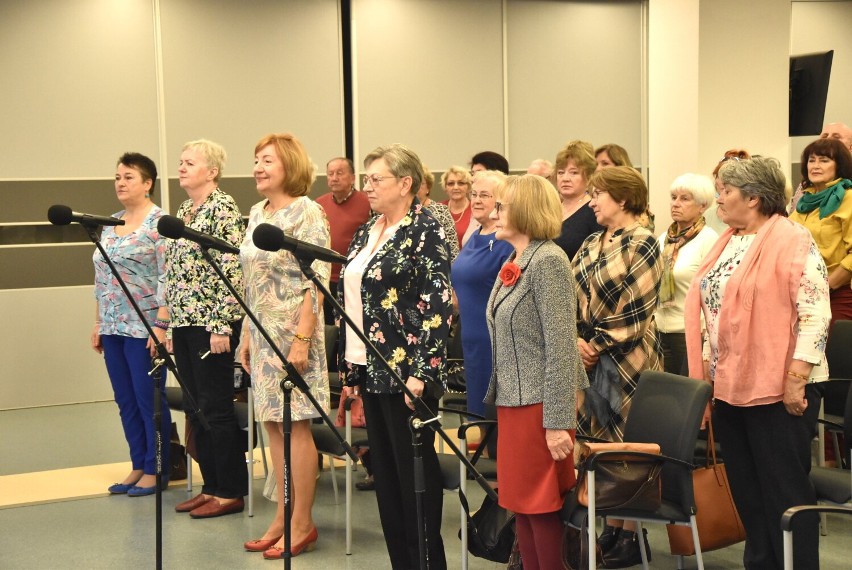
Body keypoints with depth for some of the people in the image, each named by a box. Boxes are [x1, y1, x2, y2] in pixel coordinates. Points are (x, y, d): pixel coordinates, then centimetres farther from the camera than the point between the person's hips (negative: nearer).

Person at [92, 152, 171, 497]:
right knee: (126, 400, 12)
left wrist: (161, 325, -19)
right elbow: (101, 278, 17)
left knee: (149, 399, 0)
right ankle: (138, 466, 22)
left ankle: (156, 470, 11)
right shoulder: (111, 224, 14)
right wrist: (99, 323, 15)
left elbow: (168, 279, -15)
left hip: (144, 326, -8)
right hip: (114, 327, 8)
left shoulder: (159, 223, -9)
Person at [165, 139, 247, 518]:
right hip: (183, 323, 9)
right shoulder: (183, 213, 16)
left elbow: (231, 271, -17)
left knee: (216, 408, -4)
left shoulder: (222, 209, -11)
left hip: (211, 323, -9)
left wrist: (221, 326, -20)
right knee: (195, 408, 11)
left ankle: (231, 492, 5)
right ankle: (211, 486, 20)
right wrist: (171, 328, 17)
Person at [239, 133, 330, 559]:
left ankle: (301, 525, 8)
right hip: (263, 333, 8)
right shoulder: (258, 213, 13)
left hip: (293, 332, -8)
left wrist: (302, 340, -20)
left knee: (295, 425, -2)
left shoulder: (306, 213, -10)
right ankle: (283, 518, 20)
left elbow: (316, 283, -15)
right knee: (273, 425, 11)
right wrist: (247, 334, 15)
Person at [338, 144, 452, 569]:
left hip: (406, 371, -8)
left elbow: (438, 304, -16)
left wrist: (421, 372, -21)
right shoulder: (367, 232, 13)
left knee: (414, 467, 0)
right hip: (370, 368, 8)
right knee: (384, 468, 12)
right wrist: (349, 364, 13)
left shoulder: (426, 231, -10)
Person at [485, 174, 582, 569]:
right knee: (521, 505, 12)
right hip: (511, 402, 8)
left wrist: (558, 422, -21)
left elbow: (561, 347, -19)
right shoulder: (514, 263, 13)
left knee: (541, 506, 0)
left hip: (539, 404, -8)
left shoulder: (548, 261, -14)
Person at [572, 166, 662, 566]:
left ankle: (632, 535, 10)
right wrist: (576, 339, -4)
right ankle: (611, 528, 21)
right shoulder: (591, 244, 13)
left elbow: (636, 307, -15)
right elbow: (570, 295, 11)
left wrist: (599, 344, -12)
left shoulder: (643, 244, -9)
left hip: (627, 360, -7)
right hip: (591, 358, 7)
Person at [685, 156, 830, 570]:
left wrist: (795, 382, -19)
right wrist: (707, 371, 14)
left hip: (777, 390, -8)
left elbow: (815, 315, -15)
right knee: (746, 488, 15)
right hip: (729, 386, 8)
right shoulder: (728, 243, 13)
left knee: (785, 489, 1)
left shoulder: (793, 241, -11)